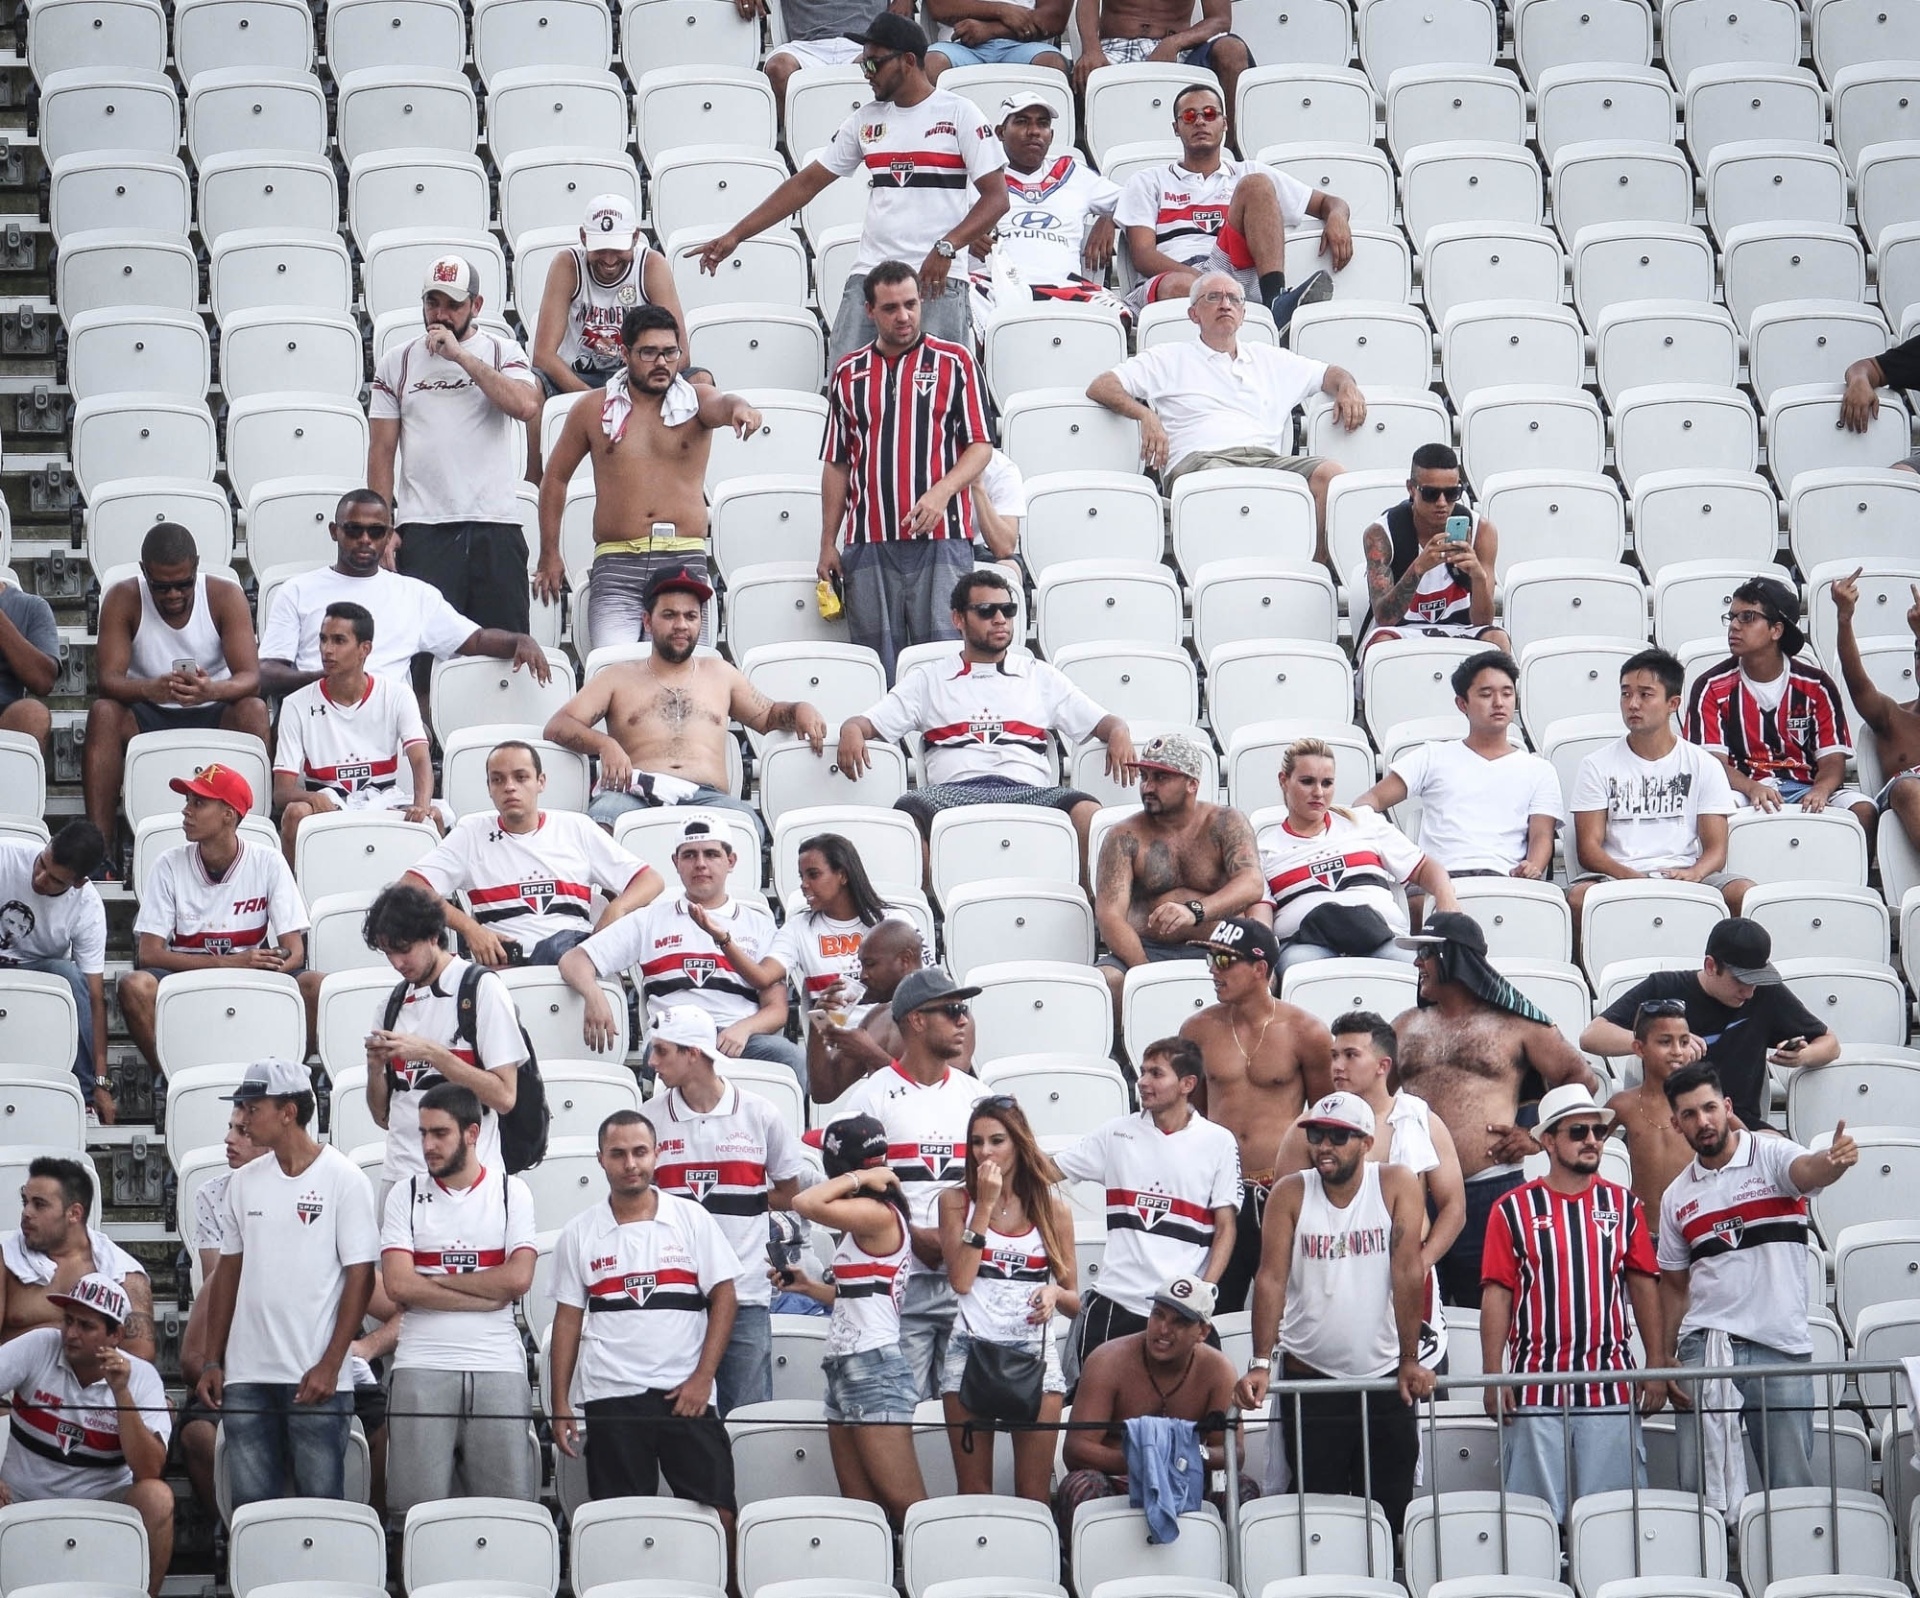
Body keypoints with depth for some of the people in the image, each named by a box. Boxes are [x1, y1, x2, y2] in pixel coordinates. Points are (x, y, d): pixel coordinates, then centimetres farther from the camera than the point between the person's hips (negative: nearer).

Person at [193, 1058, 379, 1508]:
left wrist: (330, 1366, -13)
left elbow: (360, 1277, -6)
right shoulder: (243, 1183, 12)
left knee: (320, 1501, -3)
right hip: (246, 1376, 5)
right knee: (250, 1508, 5)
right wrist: (212, 1361, 10)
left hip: (316, 1378, -5)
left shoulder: (343, 1180, -4)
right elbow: (228, 1272, 17)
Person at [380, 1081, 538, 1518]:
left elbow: (518, 1278, -5)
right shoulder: (406, 1195, 9)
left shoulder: (511, 1192, 8)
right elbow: (399, 1285, -5)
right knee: (418, 1514, -6)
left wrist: (435, 1280, -4)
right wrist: (486, 1294, -7)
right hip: (423, 1367, 0)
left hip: (498, 1368, 0)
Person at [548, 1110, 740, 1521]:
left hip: (687, 1396, -1)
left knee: (718, 1514, -7)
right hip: (611, 1399, 1)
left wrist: (703, 1377, -6)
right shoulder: (580, 1233, 9)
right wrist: (560, 1406, 5)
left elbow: (723, 1298, 4)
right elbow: (568, 1319, 11)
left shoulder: (691, 1219, 5)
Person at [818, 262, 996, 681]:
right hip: (867, 543, 3)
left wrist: (942, 492, -15)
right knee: (875, 665, 1)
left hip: (940, 537, -3)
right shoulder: (849, 373, 15)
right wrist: (828, 543, 11)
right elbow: (836, 463, 17)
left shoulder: (954, 361, 6)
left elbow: (981, 445, 3)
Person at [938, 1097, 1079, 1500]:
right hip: (971, 1350, 0)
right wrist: (985, 1205, -7)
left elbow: (1074, 1301, 11)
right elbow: (961, 1280, -7)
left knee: (1033, 1496, -4)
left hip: (1034, 1352, 0)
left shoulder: (1052, 1208, 9)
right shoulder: (957, 1201, 7)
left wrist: (1056, 1293, -13)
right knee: (973, 1494, -2)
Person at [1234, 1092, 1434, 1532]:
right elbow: (1271, 1279, -7)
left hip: (1383, 1379, 0)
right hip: (1308, 1379, 1)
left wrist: (1410, 1360, -14)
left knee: (1391, 1512, 2)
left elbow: (1407, 1273, -8)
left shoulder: (1397, 1185, -3)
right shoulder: (1291, 1194, 0)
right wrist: (1260, 1364, -18)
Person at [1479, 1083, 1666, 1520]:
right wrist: (1492, 1378, -5)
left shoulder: (1623, 1206, 10)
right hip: (1537, 1383, -2)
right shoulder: (1514, 1210, 3)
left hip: (1609, 1383, 2)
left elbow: (1644, 1287, 11)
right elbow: (1497, 1295, 1)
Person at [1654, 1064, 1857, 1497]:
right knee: (1698, 1488, 1)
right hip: (1704, 1348, 3)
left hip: (1780, 1348, -3)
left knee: (1791, 1486, -3)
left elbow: (1808, 1171, -23)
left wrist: (1834, 1161, -47)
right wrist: (1665, 1358, 8)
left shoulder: (1771, 1157, 0)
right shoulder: (1677, 1197, 13)